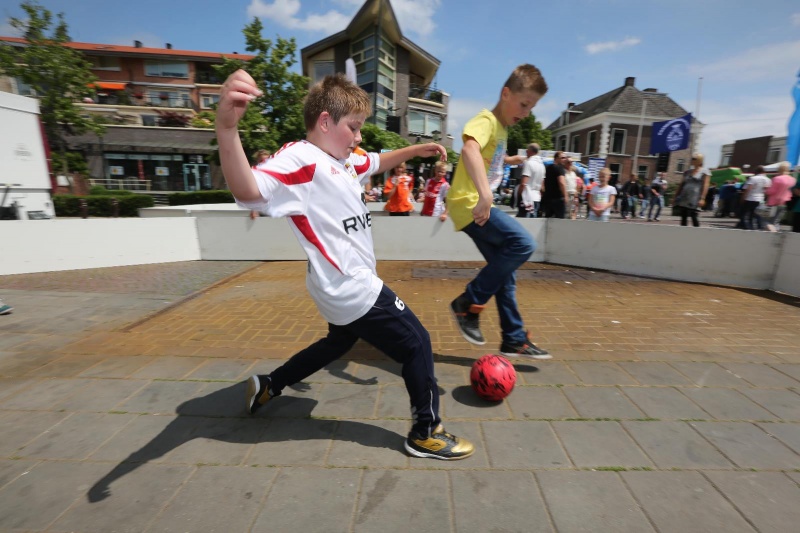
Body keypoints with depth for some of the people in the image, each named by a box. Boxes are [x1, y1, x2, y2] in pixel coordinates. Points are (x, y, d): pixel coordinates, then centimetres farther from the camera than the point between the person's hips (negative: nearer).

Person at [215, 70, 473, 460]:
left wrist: (416, 150, 19)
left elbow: (379, 162, 29)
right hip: (353, 290, -10)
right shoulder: (301, 158, -20)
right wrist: (227, 126, -55)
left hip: (348, 286, 11)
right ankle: (426, 433, 21)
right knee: (417, 344, 1)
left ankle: (268, 385, 44)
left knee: (339, 341, 30)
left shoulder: (345, 159, 9)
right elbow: (247, 191, -39)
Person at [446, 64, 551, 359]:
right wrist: (484, 194, -45)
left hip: (480, 206, 10)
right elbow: (469, 149, -35)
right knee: (523, 243, -24)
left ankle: (515, 340, 19)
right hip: (469, 205, -10)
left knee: (504, 272, 9)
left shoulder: (503, 127, 20)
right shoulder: (486, 120, -11)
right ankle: (469, 302, -11)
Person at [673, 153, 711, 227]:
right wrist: (676, 196, 13)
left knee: (693, 217, -10)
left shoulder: (704, 171, 2)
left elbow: (705, 185, -6)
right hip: (683, 198, 5)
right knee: (683, 217, 3)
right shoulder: (688, 172, 17)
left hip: (694, 199, -5)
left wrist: (702, 198, -16)